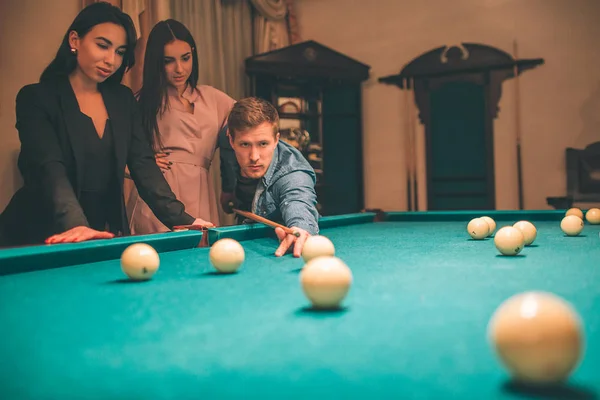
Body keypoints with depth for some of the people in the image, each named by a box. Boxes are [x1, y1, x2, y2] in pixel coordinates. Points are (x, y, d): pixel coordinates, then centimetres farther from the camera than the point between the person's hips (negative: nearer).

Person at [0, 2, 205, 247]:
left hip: (104, 233, 5)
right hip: (39, 235, -4)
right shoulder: (36, 98, -9)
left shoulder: (123, 100, 7)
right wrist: (75, 225, -39)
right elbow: (50, 169, -22)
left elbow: (143, 164, -1)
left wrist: (180, 219, -15)